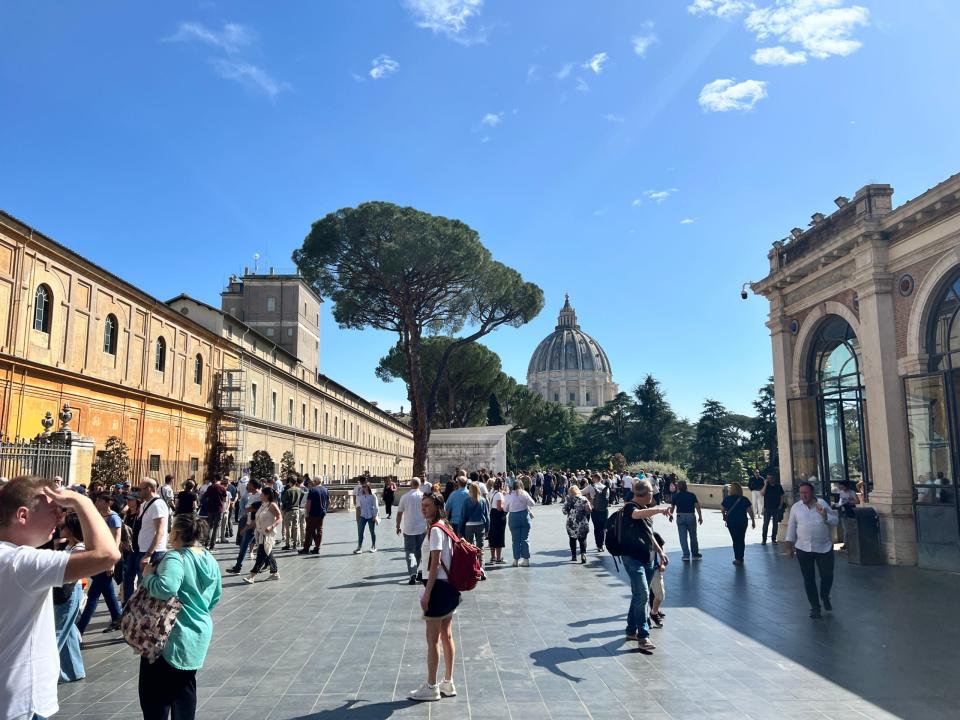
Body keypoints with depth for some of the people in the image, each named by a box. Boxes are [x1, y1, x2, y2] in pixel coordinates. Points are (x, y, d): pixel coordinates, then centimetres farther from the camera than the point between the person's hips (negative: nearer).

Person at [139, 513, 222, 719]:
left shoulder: (175, 558, -20)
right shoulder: (210, 560, 6)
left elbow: (165, 588, -37)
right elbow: (216, 596, 14)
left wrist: (148, 575, -19)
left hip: (173, 635, -8)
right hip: (199, 631, 8)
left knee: (154, 690, 6)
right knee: (185, 686, 20)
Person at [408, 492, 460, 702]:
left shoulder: (435, 530, -17)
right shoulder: (445, 526, 11)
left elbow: (435, 564, -20)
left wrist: (427, 593, -18)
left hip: (438, 587, -10)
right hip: (449, 587, 10)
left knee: (432, 639, 1)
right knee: (446, 636, 16)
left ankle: (431, 687, 11)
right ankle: (448, 683, 26)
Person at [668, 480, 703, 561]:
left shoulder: (675, 496, 1)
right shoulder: (692, 495, -1)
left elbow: (672, 507, 7)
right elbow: (697, 506, -8)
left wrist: (671, 515, 24)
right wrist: (700, 517, -2)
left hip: (680, 517, 0)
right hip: (691, 516, 0)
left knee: (683, 537, 4)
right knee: (693, 536, 14)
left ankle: (686, 555, 1)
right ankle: (695, 554, 24)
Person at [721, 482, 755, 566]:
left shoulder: (727, 499, -7)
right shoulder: (744, 500, -5)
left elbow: (722, 509, -2)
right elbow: (750, 511, -8)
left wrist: (724, 516, 17)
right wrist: (753, 521, 1)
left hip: (731, 522, -1)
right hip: (742, 521, 1)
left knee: (735, 540, 7)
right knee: (741, 540, 15)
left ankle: (738, 558, 4)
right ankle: (740, 558, 24)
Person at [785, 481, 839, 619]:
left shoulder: (822, 504, 1)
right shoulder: (796, 507, 3)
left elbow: (835, 521, 2)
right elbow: (791, 527, 7)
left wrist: (825, 515, -17)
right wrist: (789, 546, 6)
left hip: (824, 547, 0)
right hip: (803, 549, 1)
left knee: (827, 576, 4)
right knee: (809, 579, 4)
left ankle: (825, 597, 34)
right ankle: (815, 606, 17)